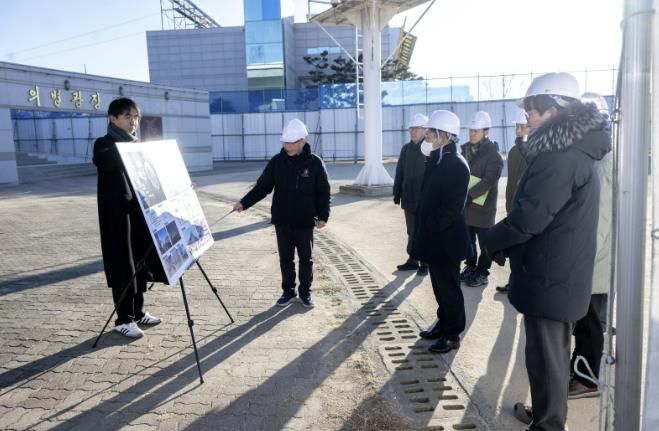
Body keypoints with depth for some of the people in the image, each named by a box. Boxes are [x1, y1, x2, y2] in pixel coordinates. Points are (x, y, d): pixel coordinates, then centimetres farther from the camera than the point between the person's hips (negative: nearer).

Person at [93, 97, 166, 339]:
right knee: (123, 266, -2)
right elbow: (100, 161, -30)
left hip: (141, 211, 7)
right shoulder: (104, 145, -6)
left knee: (141, 263, 11)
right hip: (118, 214, -6)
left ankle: (138, 312, 23)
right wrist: (128, 145, -38)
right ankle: (123, 319, 8)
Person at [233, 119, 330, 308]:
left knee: (305, 258, 9)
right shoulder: (277, 162, -1)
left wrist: (323, 216, -10)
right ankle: (288, 291, 24)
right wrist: (244, 202, -10)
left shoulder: (314, 163, -7)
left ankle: (305, 292, 23)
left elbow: (323, 192, -3)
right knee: (285, 258, 10)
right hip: (282, 221, 2)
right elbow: (262, 186, 2)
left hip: (305, 221, -2)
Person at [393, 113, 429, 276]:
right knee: (412, 232, 14)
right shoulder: (406, 149, 7)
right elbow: (399, 173, 9)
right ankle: (412, 260, 24)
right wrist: (397, 194, 6)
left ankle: (424, 263, 15)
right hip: (409, 199, 5)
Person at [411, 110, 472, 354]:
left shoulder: (457, 164, -17)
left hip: (446, 239, -8)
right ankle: (444, 323, 32)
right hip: (434, 237, 8)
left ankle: (452, 334, 16)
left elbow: (454, 206, -21)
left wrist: (435, 227, -18)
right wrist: (424, 230, 11)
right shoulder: (437, 159, 10)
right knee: (439, 284, 18)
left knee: (448, 286, 3)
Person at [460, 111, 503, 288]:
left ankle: (482, 273, 16)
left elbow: (488, 181, -19)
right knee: (467, 239, 14)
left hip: (482, 205, -6)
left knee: (485, 241, 6)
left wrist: (468, 195, -24)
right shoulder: (466, 149, 8)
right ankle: (470, 266, 29)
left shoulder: (493, 154, -11)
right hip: (465, 204, 6)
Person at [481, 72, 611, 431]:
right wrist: (505, 243, 7)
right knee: (554, 352, 23)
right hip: (562, 274, 10)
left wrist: (491, 240, -8)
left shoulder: (560, 157, -23)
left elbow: (529, 217, -26)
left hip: (549, 278, -10)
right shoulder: (574, 150, 11)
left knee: (545, 357, 4)